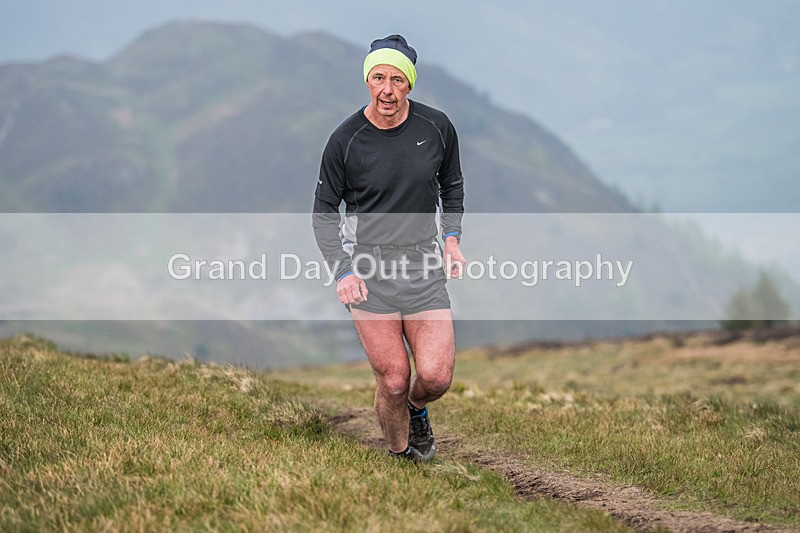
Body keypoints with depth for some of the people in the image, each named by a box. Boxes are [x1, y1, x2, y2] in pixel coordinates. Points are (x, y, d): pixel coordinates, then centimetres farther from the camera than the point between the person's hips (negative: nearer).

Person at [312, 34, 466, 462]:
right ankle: (400, 455, 22)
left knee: (435, 377, -9)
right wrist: (343, 270, -8)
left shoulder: (436, 127, -1)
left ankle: (417, 411, 28)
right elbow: (324, 211, 3)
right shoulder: (345, 140, -8)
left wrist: (452, 238, 5)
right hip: (367, 270, -2)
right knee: (392, 380, -5)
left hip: (424, 267, 2)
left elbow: (452, 185, 18)